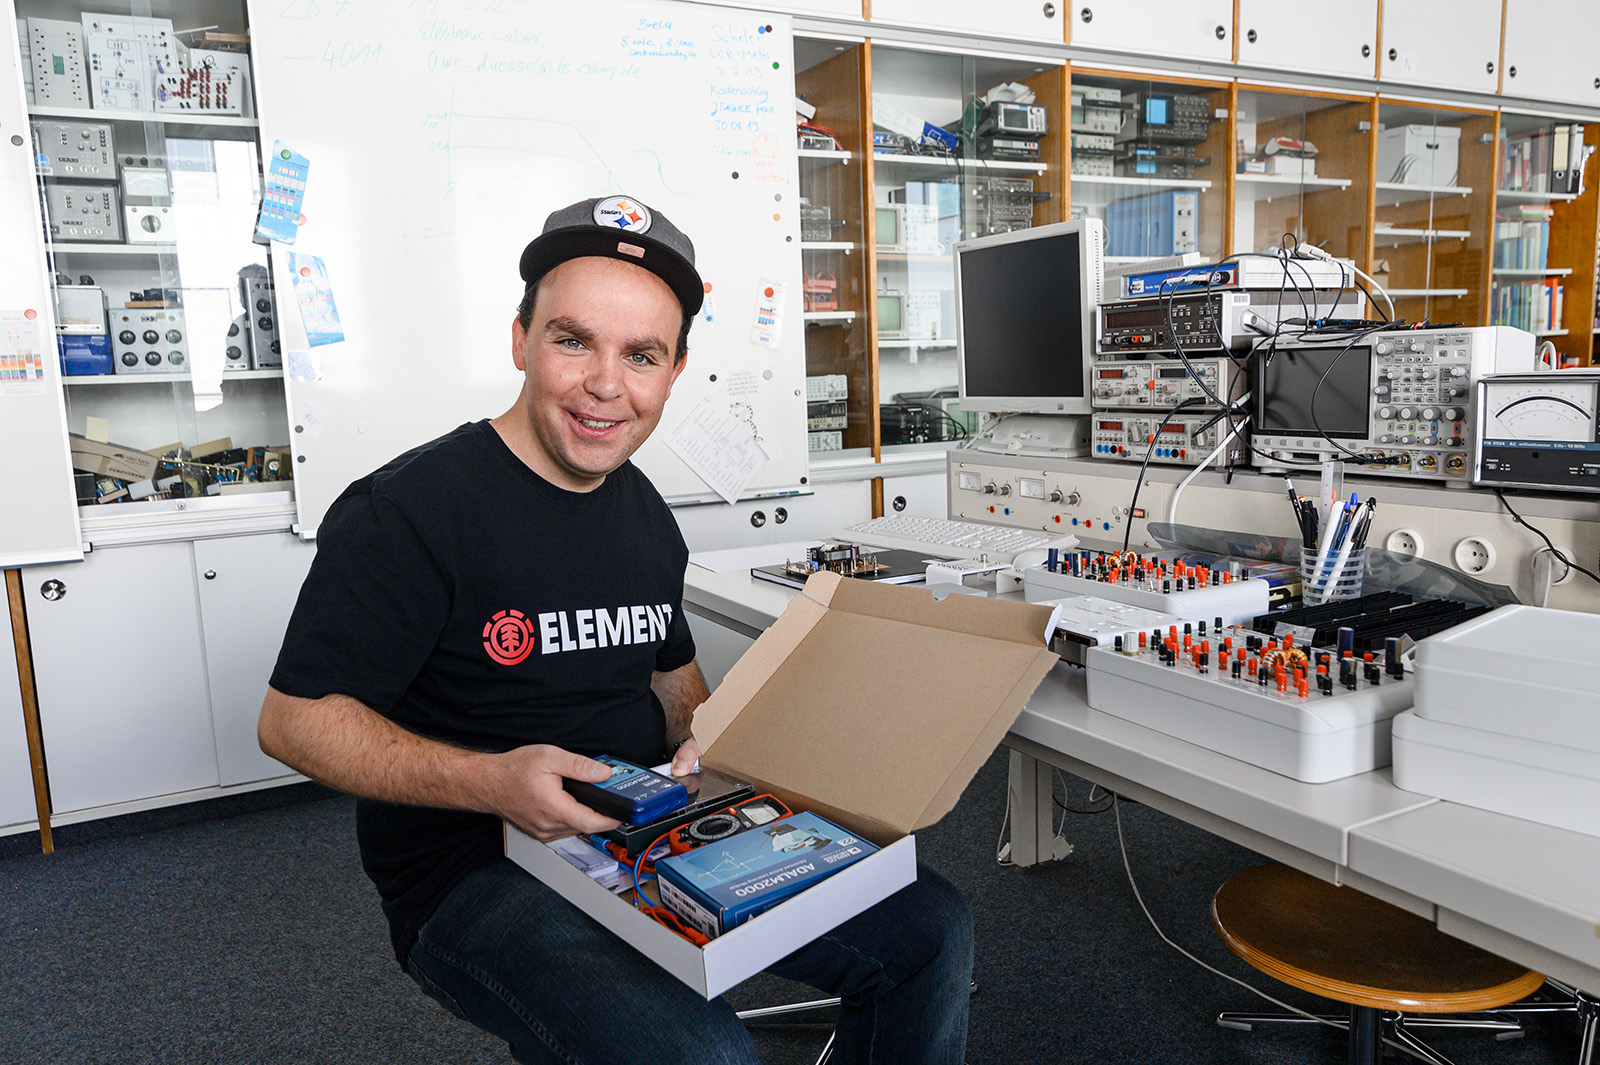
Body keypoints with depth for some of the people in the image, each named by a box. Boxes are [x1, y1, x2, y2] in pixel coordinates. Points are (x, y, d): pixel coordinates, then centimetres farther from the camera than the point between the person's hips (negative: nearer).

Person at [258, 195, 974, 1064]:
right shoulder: (408, 511, -15)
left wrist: (704, 738, -3)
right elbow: (294, 718, -13)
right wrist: (489, 781, -27)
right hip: (479, 876, -6)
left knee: (930, 928, 2)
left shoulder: (645, 514, 9)